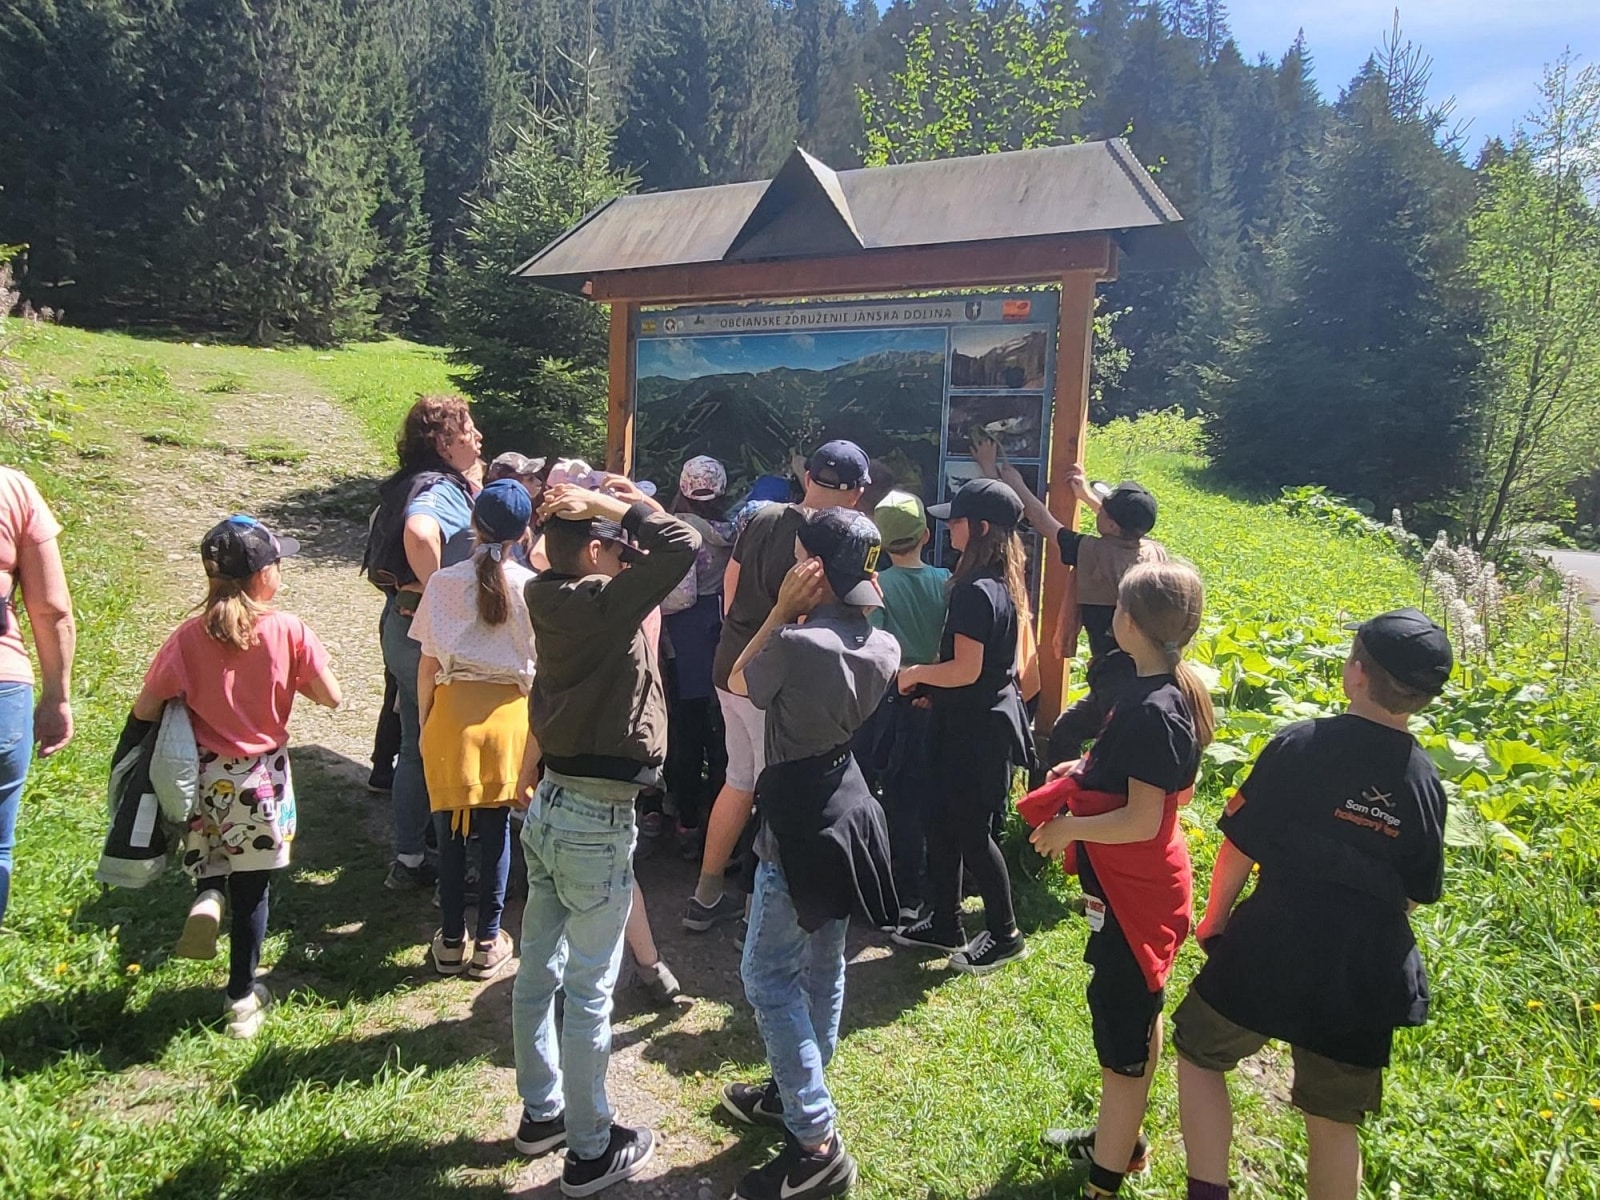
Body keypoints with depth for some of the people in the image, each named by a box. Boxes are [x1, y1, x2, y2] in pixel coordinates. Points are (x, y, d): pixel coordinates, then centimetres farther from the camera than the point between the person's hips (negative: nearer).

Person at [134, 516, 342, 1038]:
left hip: (203, 777, 1)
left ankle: (205, 892, 0)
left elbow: (145, 709, -9)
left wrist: (191, 700, 11)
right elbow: (331, 697, -9)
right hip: (261, 781, -1)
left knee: (209, 852, 32)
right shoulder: (288, 630, -15)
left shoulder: (190, 636, -11)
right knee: (251, 890, 12)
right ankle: (242, 998, 22)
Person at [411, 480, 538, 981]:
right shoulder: (530, 587, -6)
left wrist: (424, 722, 11)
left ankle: (451, 941, 20)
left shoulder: (444, 582, -4)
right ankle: (488, 943, 17)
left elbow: (428, 664, -2)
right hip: (509, 714, 0)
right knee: (496, 829, 9)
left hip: (452, 712, 0)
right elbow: (539, 666, -2)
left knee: (452, 830, 10)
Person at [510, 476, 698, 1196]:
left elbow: (656, 556, 18)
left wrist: (606, 506, 5)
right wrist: (619, 505, -17)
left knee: (539, 971, 19)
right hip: (596, 821, -8)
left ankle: (541, 1113, 38)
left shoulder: (553, 599, 3)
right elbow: (684, 545, -29)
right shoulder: (603, 603, -21)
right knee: (590, 991, 5)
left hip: (550, 806, 9)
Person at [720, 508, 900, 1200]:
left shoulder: (796, 644, -24)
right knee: (823, 965, 19)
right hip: (849, 812, 8)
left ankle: (816, 1143, 4)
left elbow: (739, 682, -5)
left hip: (800, 825, -8)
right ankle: (794, 1092, 38)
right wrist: (803, 617, 4)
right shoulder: (884, 648, -2)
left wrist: (782, 610, -8)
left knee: (769, 976, 2)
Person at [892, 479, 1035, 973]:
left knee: (971, 832, 4)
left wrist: (915, 674, -10)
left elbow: (966, 670, -25)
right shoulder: (1002, 585, 8)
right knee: (945, 823, 17)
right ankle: (944, 925, 30)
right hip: (979, 721, 10)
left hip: (978, 728, -10)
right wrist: (929, 684, 14)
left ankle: (1004, 935, 21)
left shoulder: (976, 592, -23)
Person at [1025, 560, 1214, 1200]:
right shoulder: (1175, 689, 3)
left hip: (1134, 890, -10)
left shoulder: (1152, 709, -27)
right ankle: (1120, 1138, 43)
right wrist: (1086, 772, 6)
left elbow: (1142, 820, -27)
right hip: (1137, 883, 10)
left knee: (1122, 1025, 3)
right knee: (1134, 1012, 23)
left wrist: (1068, 828, -16)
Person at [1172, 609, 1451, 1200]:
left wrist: (1214, 916, 5)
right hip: (1363, 980, 4)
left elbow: (1240, 847, -12)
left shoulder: (1300, 745, -16)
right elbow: (1415, 896, 6)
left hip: (1268, 955, -4)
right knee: (1333, 1123, 19)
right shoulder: (1425, 783, -4)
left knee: (1199, 1050, 20)